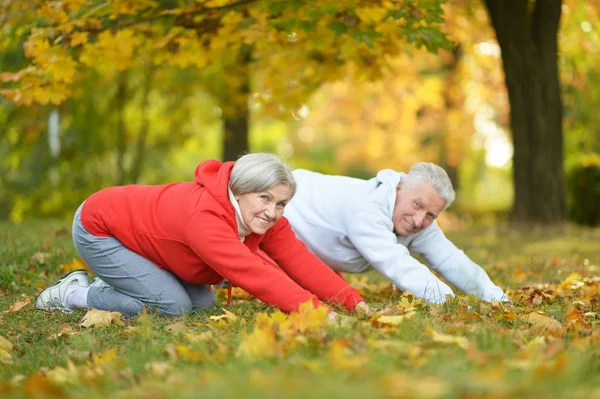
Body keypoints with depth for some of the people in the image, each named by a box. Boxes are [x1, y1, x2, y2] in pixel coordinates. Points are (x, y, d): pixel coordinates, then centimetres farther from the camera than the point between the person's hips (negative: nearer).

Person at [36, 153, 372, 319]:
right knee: (173, 306, -18)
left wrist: (353, 301, -28)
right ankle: (75, 294, -2)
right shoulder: (204, 216, -40)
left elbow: (300, 260, -18)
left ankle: (111, 286, 15)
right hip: (96, 228, -9)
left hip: (133, 223, 9)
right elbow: (253, 274, -48)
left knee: (201, 301, 0)